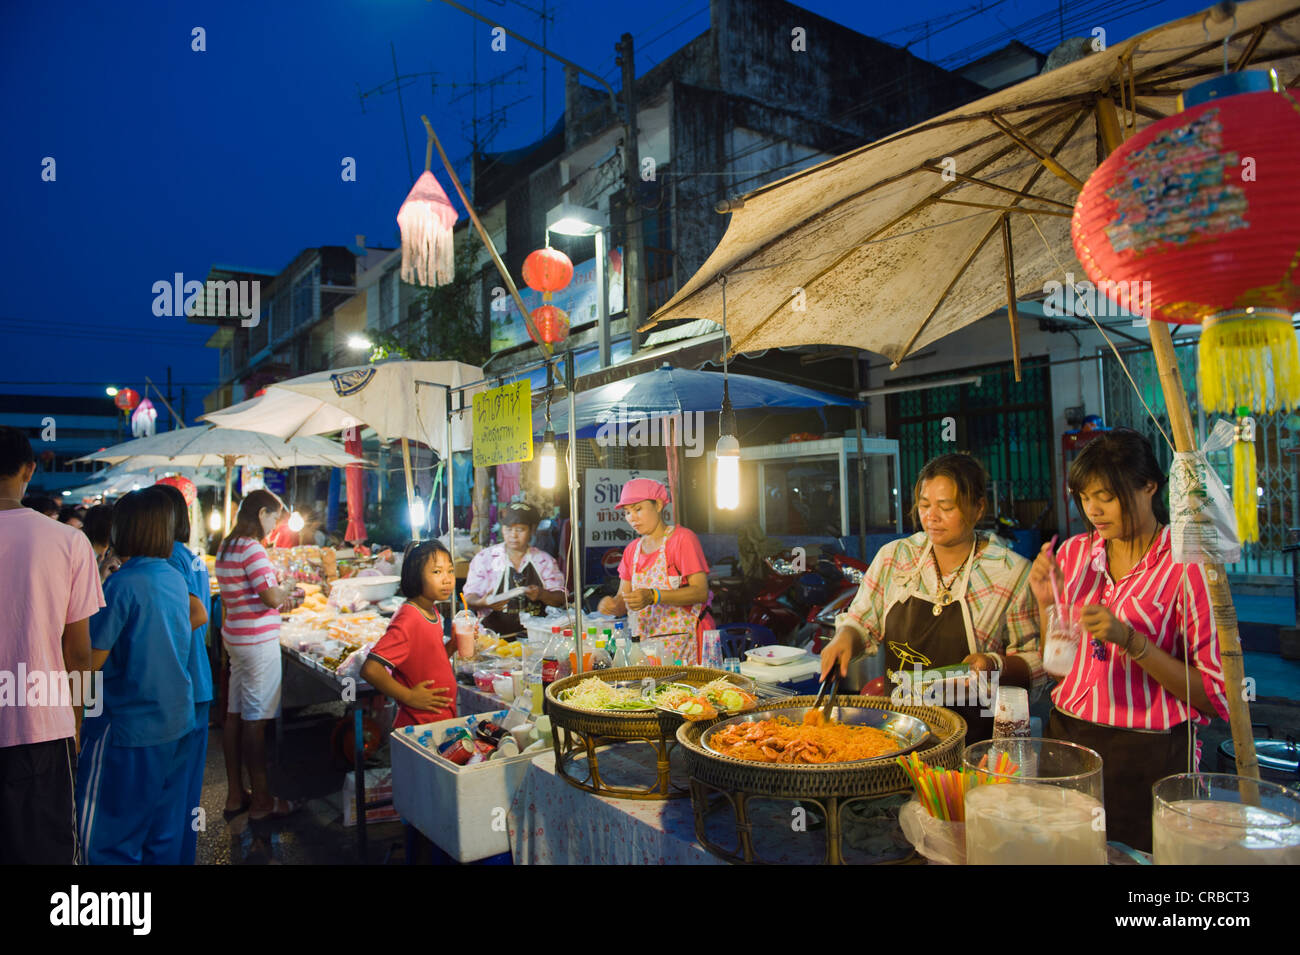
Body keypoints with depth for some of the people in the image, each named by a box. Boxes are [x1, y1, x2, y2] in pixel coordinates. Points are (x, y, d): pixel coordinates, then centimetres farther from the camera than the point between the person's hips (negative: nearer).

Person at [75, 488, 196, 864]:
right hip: (177, 721, 7)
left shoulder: (123, 584, -16)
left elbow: (91, 659, -16)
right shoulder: (175, 579, 6)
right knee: (165, 836, 16)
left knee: (107, 841, 4)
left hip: (130, 726, -7)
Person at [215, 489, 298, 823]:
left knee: (236, 715, 13)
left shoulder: (227, 547, 13)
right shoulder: (252, 549, -17)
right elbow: (273, 598, -22)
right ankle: (261, 802, 7)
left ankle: (235, 795, 23)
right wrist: (289, 590, -2)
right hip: (258, 641, -10)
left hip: (235, 638, 10)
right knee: (256, 719, -3)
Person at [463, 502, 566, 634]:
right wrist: (482, 603, -18)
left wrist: (541, 595, -11)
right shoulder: (484, 558, 9)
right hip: (496, 635, -2)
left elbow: (561, 599, 10)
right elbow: (470, 597, 5)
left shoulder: (545, 560, 13)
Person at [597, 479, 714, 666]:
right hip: (644, 642, 5)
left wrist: (653, 596, -24)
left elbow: (701, 592, -13)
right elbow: (623, 598, 13)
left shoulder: (683, 538, -4)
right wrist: (613, 605, -11)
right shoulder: (631, 550, 15)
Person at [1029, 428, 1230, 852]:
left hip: (1147, 753, -4)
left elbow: (1214, 695, -11)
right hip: (1068, 735, 5)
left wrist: (1130, 640, -22)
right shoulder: (1075, 552, 3)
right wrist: (1047, 604, -7)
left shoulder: (1187, 566, -11)